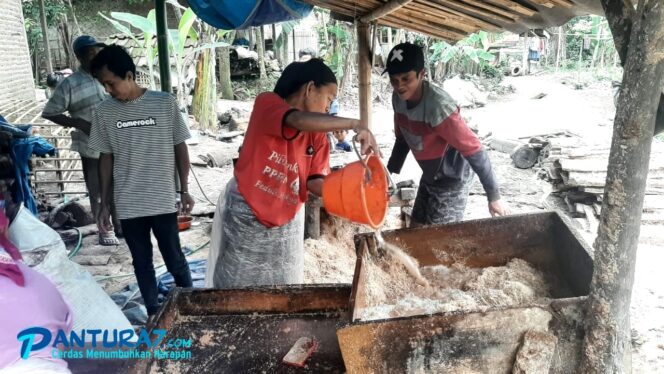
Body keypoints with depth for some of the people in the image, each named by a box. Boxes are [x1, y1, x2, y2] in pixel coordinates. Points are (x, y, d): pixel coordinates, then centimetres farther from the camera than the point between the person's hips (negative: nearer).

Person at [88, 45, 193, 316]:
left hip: (163, 201, -2)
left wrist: (185, 190, -1)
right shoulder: (104, 112, 0)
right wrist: (104, 203, 7)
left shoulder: (165, 103, -7)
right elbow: (106, 158, 7)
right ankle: (153, 315, 29)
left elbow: (180, 147, 0)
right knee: (142, 263, 13)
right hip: (127, 205, 2)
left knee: (175, 261, 7)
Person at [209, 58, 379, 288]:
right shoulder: (267, 103, -13)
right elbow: (299, 121, -34)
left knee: (286, 287, 8)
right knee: (237, 286, 8)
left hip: (287, 222, 5)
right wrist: (355, 125, -38)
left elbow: (314, 181, -6)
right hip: (245, 214, -4)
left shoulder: (318, 134, 2)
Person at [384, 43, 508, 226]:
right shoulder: (399, 98, -9)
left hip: (451, 180, -8)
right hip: (429, 176, 8)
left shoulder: (437, 105, -33)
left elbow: (473, 149, -28)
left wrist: (493, 196, -23)